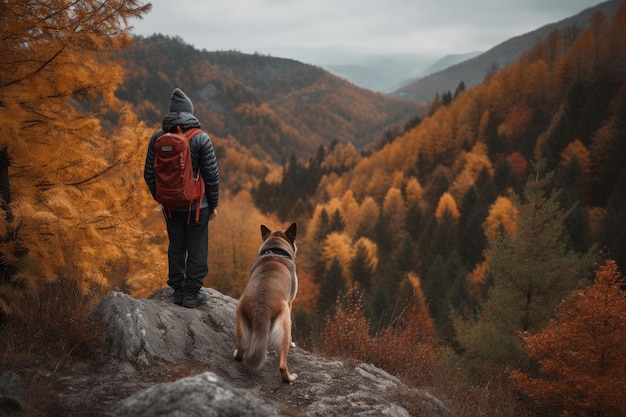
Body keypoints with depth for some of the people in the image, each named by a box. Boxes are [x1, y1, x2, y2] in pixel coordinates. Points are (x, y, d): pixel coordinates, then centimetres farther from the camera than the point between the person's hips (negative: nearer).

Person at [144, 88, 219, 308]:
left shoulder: (158, 137, -4)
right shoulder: (201, 139, -15)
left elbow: (149, 174, 2)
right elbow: (211, 175, -13)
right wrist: (213, 204, 0)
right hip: (197, 205, -4)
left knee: (176, 247, 16)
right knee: (197, 249, 8)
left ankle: (178, 290, 25)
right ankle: (192, 294, 13)